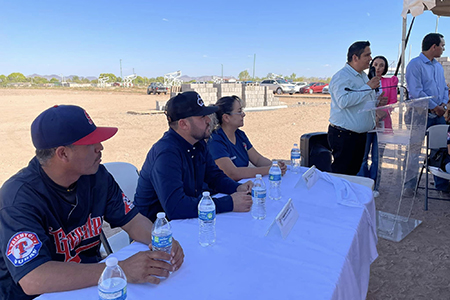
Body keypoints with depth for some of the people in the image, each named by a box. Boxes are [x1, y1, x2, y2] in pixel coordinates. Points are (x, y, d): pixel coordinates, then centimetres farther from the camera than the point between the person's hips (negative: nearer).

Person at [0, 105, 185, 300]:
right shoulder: (19, 197, -22)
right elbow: (32, 279, -30)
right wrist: (122, 270, -36)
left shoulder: (96, 176, -6)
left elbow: (132, 220, 0)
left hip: (89, 282, 5)